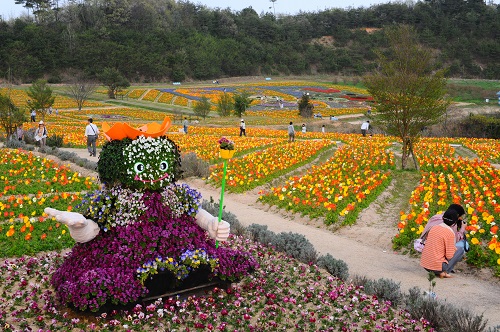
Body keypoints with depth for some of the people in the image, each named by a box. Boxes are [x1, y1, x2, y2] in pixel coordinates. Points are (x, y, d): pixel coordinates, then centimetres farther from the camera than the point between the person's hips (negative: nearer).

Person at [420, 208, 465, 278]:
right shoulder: (450, 232, -12)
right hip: (437, 266, -6)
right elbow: (449, 256, -13)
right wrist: (455, 249, 8)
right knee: (461, 250, 9)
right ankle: (444, 272, 3)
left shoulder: (434, 228, 6)